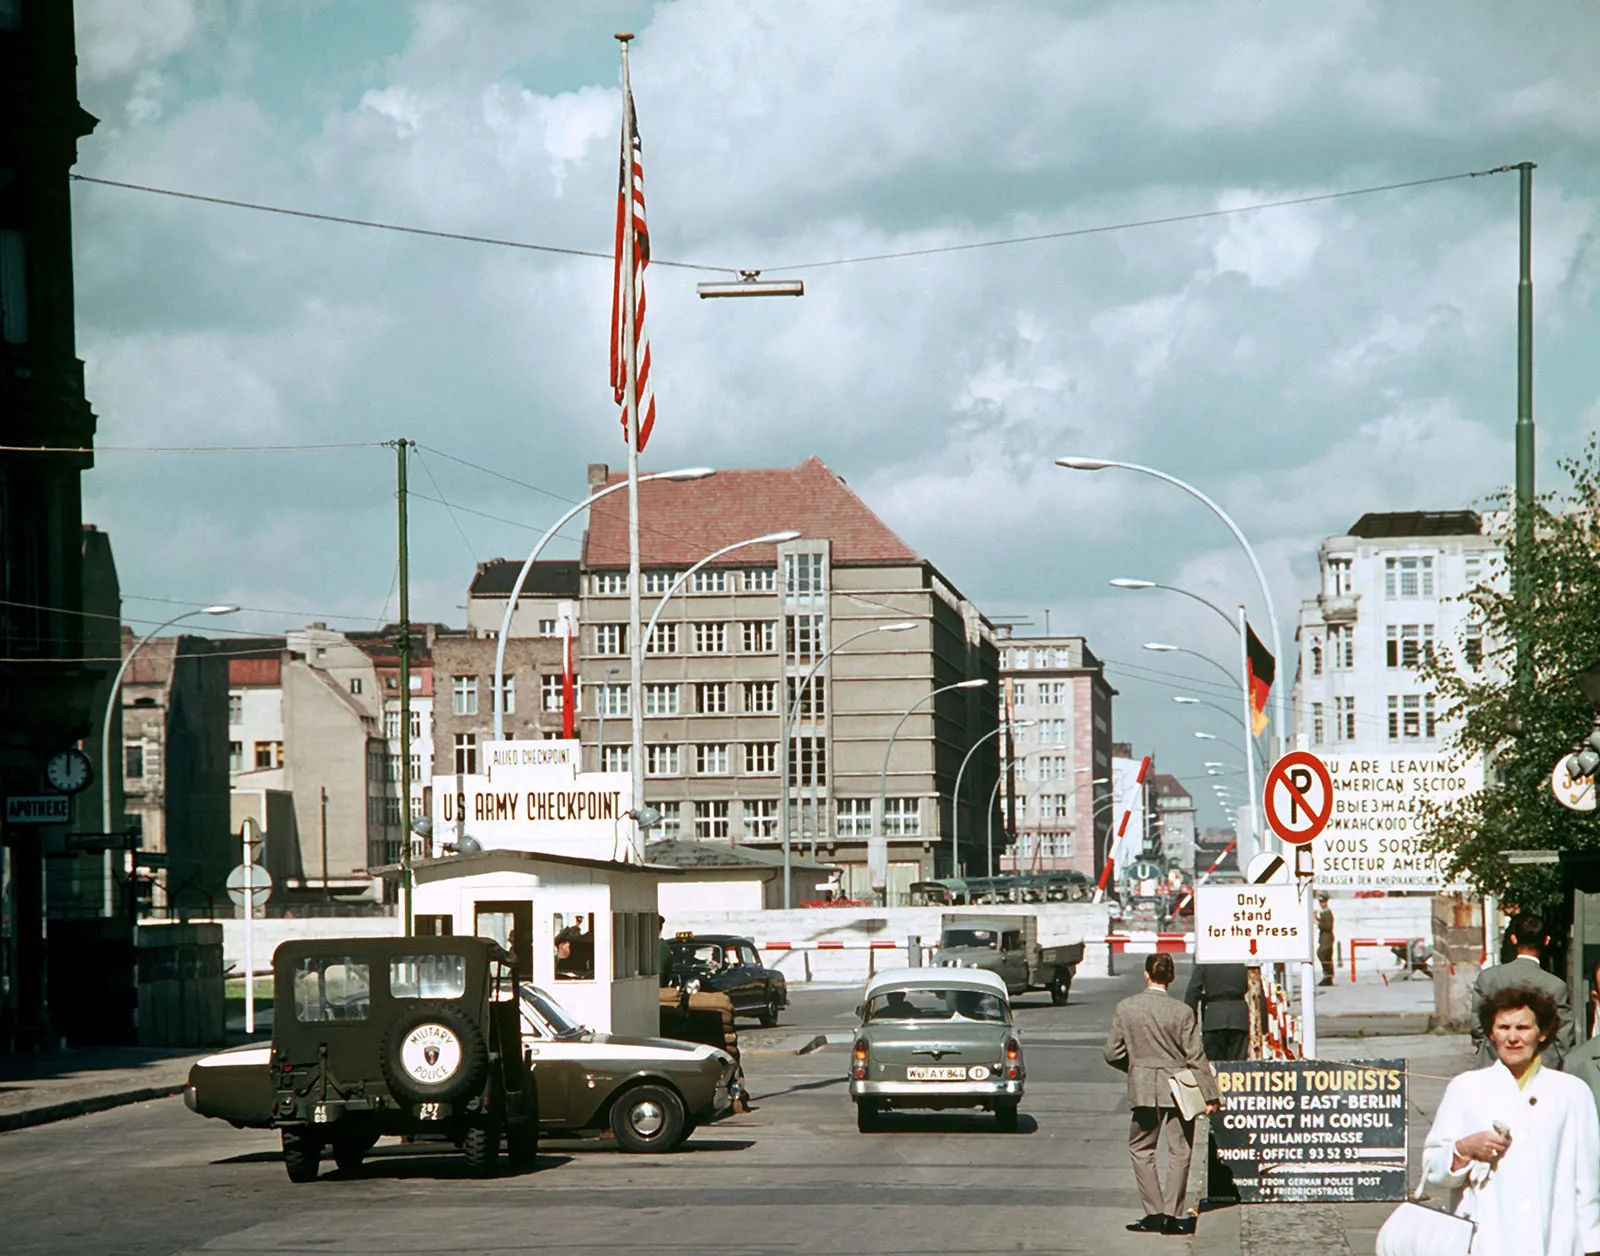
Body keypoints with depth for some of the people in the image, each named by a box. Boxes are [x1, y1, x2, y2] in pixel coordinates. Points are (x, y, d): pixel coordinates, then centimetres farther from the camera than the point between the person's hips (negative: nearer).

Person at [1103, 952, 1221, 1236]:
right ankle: (1172, 1214, 5)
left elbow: (1112, 1053, -1)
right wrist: (1210, 1095, -2)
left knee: (1141, 1149, 14)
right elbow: (1195, 1057, -8)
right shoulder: (1182, 1012, -9)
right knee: (1179, 1151, 8)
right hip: (1179, 1088, -1)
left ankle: (1154, 1212, 6)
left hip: (1143, 1088, 1)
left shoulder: (1125, 1008, -4)